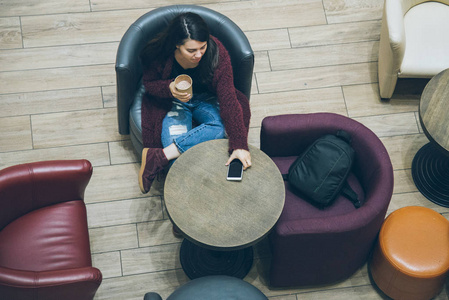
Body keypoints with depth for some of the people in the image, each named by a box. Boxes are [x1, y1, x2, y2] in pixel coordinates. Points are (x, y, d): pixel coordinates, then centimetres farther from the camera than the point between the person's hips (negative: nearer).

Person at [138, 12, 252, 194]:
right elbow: (149, 83, -4)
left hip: (207, 99, 1)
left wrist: (239, 145, -37)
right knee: (173, 138, -30)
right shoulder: (159, 54, -23)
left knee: (223, 127, -32)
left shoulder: (217, 54, -25)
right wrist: (169, 88, -30)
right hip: (171, 102, 0)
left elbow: (228, 99, -28)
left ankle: (159, 157, -32)